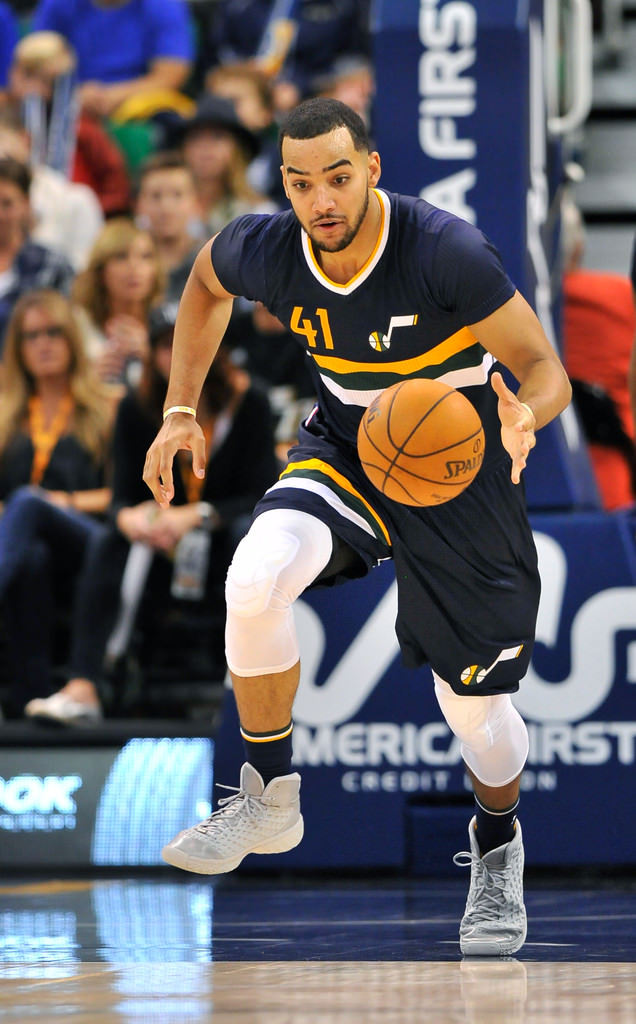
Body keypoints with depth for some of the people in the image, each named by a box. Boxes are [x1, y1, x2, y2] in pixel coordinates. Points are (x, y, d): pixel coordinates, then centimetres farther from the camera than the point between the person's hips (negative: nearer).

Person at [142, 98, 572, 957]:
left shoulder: (447, 252, -29)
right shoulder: (263, 251, -16)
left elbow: (544, 368, -23)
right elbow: (204, 284, 10)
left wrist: (523, 417, -46)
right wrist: (181, 410, 4)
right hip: (345, 450, 3)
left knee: (474, 702, 3)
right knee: (255, 580, -28)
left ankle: (498, 847, 38)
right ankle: (269, 802, -9)